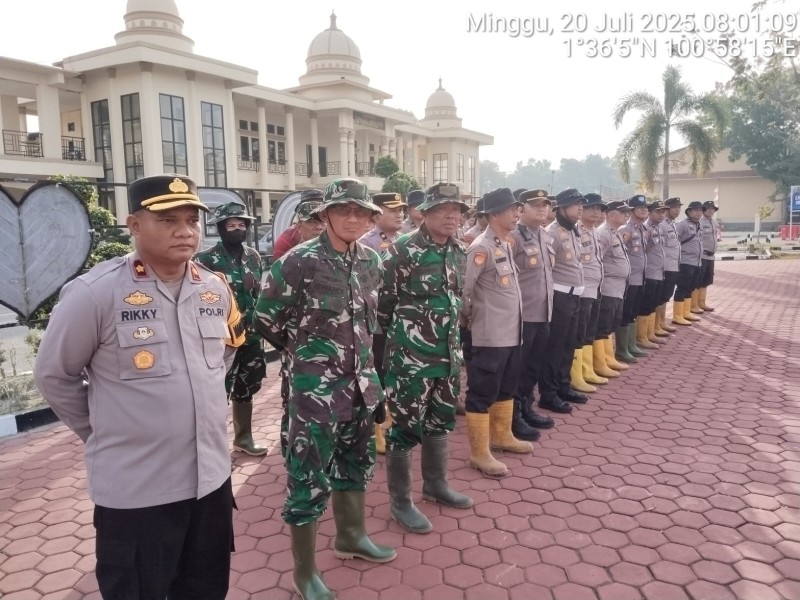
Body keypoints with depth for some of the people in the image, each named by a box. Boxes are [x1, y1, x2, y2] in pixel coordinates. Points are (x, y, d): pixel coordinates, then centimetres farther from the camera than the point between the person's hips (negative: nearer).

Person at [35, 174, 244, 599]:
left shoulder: (216, 289, 0)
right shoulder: (94, 292, -17)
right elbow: (54, 375, -6)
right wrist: (103, 433, 2)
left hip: (211, 477, 5)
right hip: (135, 491, -5)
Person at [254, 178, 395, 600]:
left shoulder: (370, 260, 3)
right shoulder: (299, 261, -16)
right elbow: (266, 320, -8)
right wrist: (303, 349, 3)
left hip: (361, 380, 7)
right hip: (315, 387, -7)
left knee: (355, 461, 22)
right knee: (309, 474, 3)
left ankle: (350, 536, 46)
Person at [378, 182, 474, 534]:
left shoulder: (459, 253, 7)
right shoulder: (403, 251, -15)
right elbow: (383, 301, -11)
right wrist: (393, 337, -3)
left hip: (448, 354, 7)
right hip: (410, 356, -7)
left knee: (441, 421, 19)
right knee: (406, 426, 3)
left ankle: (435, 484, 39)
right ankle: (400, 501, 19)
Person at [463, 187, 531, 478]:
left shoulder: (504, 244, 12)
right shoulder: (482, 247, -17)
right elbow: (462, 287, -22)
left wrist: (513, 323, 14)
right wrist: (469, 316, -7)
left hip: (511, 332, 9)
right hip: (490, 335, -9)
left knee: (506, 387, 21)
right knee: (482, 393, 1)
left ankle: (501, 436, 38)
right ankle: (479, 453, 11)